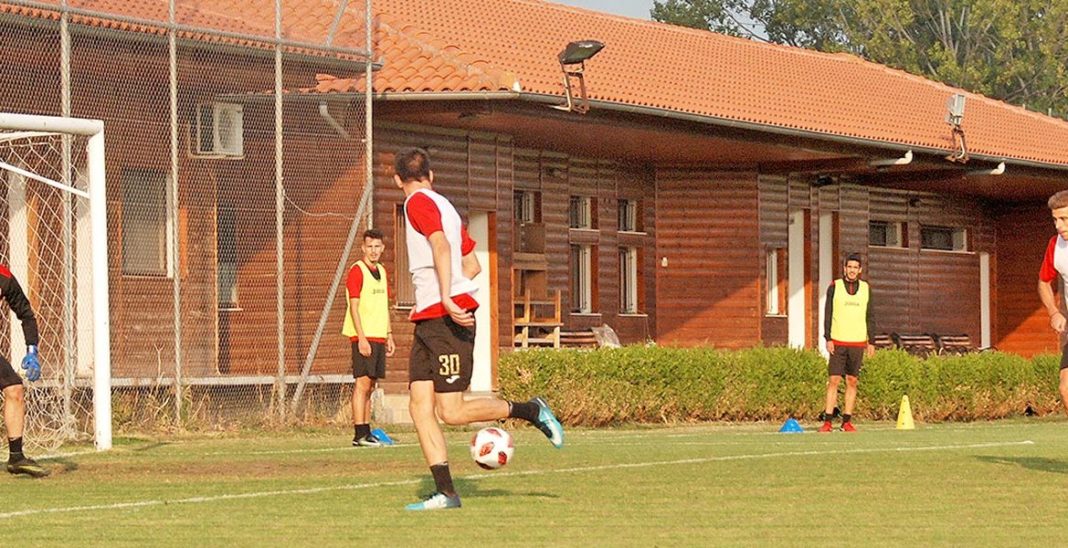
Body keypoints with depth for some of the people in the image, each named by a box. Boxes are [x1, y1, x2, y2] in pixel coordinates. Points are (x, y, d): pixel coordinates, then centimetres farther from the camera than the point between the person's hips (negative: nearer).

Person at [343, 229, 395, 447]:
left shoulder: (381, 272, 16)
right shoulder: (357, 271, -8)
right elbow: (354, 307, -13)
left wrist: (389, 336, 18)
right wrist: (361, 338, -19)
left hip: (379, 337, 8)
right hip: (364, 337, -8)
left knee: (370, 386, 9)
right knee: (362, 383, -10)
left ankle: (366, 432, 11)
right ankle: (360, 434, -11)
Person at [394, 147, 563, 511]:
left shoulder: (418, 202, -5)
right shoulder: (442, 205, 22)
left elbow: (441, 245, -22)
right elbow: (472, 264, 29)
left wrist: (446, 298, -31)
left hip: (447, 317, -9)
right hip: (429, 318, 9)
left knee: (452, 411, -11)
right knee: (420, 406, 0)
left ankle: (530, 411, 3)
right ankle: (445, 492, -4)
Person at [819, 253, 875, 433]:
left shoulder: (866, 289, 9)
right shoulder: (834, 287, 2)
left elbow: (869, 317, 13)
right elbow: (827, 314, 1)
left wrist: (871, 341, 7)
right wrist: (828, 339, -7)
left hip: (858, 343, 2)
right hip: (838, 342, -2)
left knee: (852, 382, 3)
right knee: (833, 381, -6)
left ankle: (847, 421, 6)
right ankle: (827, 421, -6)